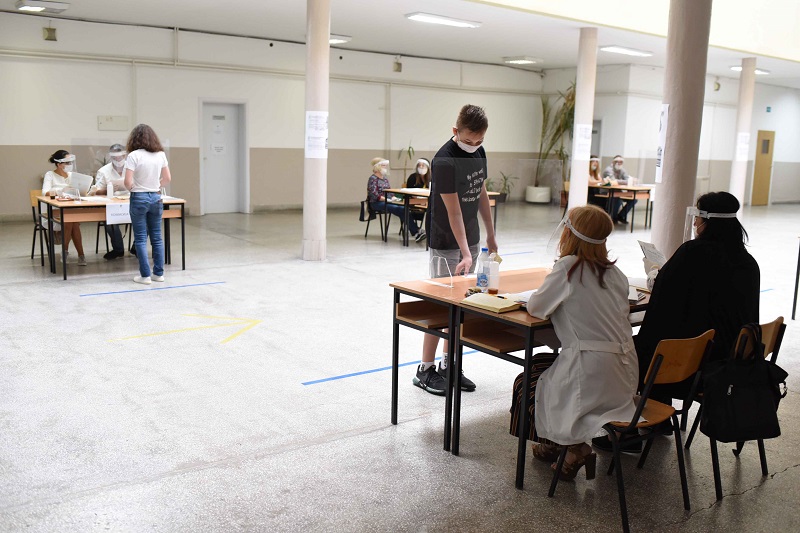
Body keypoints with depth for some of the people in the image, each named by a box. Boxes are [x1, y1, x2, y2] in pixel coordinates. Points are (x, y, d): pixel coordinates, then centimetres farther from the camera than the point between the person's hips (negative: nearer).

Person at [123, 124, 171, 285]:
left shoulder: (134, 155, -12)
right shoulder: (160, 155, 3)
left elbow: (128, 182, -15)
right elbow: (167, 179, 8)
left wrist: (132, 188, 5)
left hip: (139, 198, -4)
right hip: (156, 197, 5)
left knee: (141, 238, 3)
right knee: (157, 237, 11)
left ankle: (145, 275, 5)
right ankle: (159, 273, 15)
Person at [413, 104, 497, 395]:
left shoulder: (479, 151, 4)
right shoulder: (444, 160, -20)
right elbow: (453, 211, -23)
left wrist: (490, 235, 15)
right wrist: (465, 253, -26)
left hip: (471, 240, 8)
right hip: (446, 243, -7)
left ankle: (448, 365, 21)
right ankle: (425, 370, 8)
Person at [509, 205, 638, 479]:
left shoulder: (569, 266, -10)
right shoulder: (614, 271, 9)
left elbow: (535, 306, -5)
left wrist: (556, 301, 17)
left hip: (593, 374, -7)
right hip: (624, 372, 7)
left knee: (525, 382, 16)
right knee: (540, 362, 26)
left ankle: (576, 447, 6)